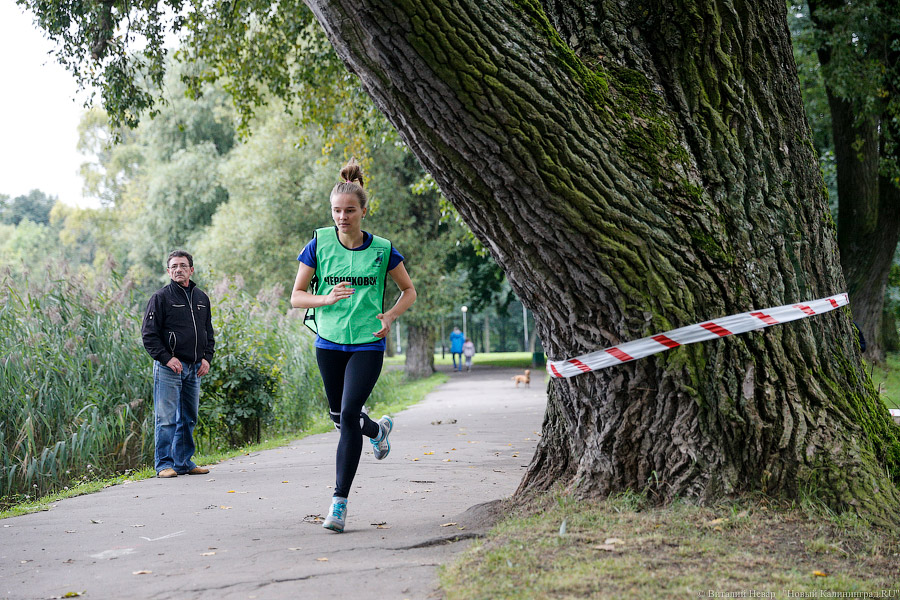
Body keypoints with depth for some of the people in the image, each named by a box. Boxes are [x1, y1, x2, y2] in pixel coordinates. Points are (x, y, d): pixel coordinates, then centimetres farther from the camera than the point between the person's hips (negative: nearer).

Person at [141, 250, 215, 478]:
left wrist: (207, 357, 6)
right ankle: (164, 464, -2)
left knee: (188, 419, 10)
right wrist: (167, 358, -15)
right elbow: (149, 333, -7)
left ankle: (184, 462, 18)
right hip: (169, 367, -6)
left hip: (194, 368, 6)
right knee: (166, 419, -7)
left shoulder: (202, 298, 14)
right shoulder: (161, 297, -3)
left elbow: (209, 332, 21)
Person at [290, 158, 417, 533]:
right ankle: (379, 429, 51)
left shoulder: (382, 249, -4)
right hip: (329, 342, 3)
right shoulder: (319, 244, -3)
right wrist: (327, 298, -18)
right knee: (340, 416, 15)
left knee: (349, 415, -15)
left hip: (368, 344, -2)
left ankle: (340, 501, -9)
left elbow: (408, 292, 10)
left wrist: (390, 317, -8)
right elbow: (296, 297, 1)